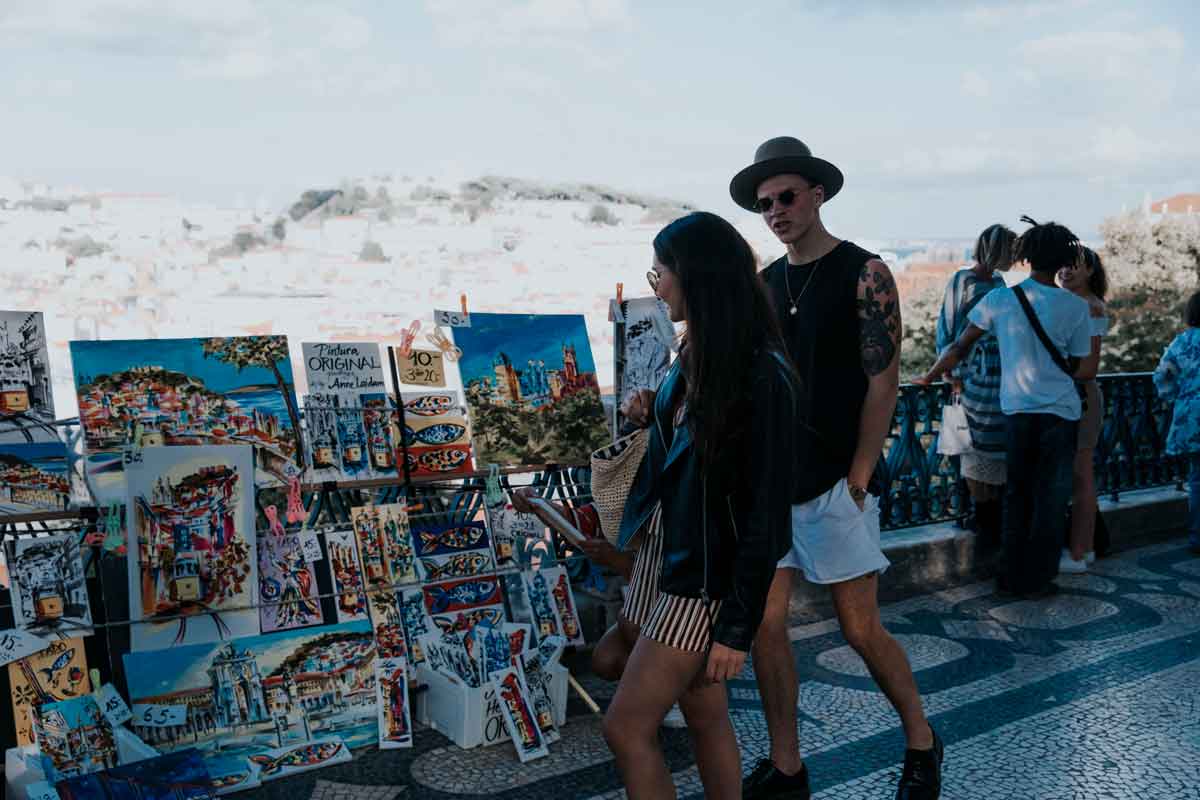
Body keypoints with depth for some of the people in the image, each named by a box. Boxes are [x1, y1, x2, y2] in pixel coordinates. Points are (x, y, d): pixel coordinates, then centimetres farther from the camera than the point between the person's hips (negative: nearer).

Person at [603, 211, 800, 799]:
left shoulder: (761, 376, -21)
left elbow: (767, 508, -20)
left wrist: (737, 627, -18)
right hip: (669, 553, 8)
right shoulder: (697, 355, 5)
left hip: (708, 574, -8)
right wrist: (652, 417, 1)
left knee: (627, 728, -2)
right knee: (706, 716, 17)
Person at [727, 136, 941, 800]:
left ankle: (921, 745, 27)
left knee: (859, 628, 2)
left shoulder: (864, 274, -5)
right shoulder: (764, 284, 11)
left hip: (834, 483, -5)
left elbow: (882, 384, -9)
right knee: (765, 626, 5)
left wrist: (856, 478, -12)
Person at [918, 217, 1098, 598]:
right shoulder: (1075, 307, -5)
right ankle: (1037, 580, 13)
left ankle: (1012, 577, 19)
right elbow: (1086, 370, -2)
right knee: (1050, 498, 8)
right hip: (1060, 413, -2)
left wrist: (931, 376, 14)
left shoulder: (999, 300, -3)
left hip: (1016, 412, 2)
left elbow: (961, 346, 1)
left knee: (1017, 495, 14)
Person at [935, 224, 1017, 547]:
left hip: (1002, 379, 8)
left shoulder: (998, 282, 10)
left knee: (1001, 447, 12)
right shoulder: (965, 282, -12)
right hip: (978, 377, -7)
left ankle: (997, 516, 21)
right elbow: (955, 332, -13)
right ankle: (983, 517, 10)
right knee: (978, 447, 1)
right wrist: (957, 377, -14)